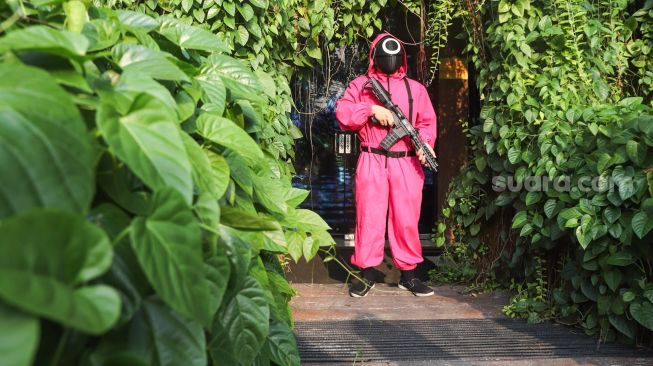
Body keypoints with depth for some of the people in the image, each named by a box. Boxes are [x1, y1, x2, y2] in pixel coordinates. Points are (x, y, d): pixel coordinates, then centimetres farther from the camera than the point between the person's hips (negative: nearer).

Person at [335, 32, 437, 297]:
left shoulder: (415, 88, 14)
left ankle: (408, 274, 16)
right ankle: (366, 274, 12)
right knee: (368, 218, 0)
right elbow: (342, 114, -2)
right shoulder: (360, 84, 10)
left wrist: (425, 144, -11)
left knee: (407, 220, 4)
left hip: (406, 164, 2)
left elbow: (427, 123, 9)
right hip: (372, 163, -1)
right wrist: (372, 109, -13)